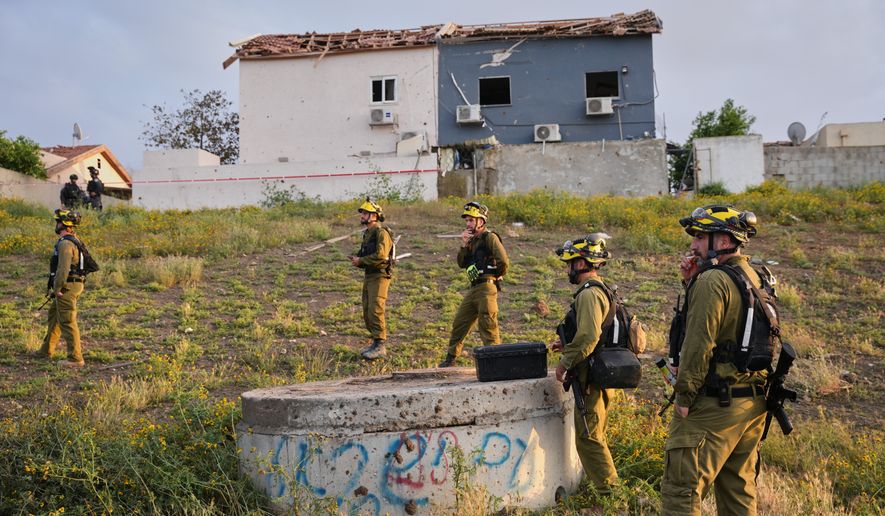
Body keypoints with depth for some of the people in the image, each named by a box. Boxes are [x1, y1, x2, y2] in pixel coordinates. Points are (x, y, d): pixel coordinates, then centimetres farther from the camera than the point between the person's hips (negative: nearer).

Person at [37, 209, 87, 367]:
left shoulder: (65, 243, -19)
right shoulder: (72, 240, 14)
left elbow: (63, 268, -26)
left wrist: (57, 289, -17)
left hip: (66, 287, -10)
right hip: (73, 284, 10)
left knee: (67, 322, -6)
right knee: (53, 317, 21)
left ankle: (75, 358, -4)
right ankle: (46, 351, 32)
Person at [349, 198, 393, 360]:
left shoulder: (382, 233, -13)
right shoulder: (367, 234, 17)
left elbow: (380, 255, -25)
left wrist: (361, 260, -14)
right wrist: (357, 260, 2)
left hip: (379, 277, -9)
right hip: (368, 276, 9)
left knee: (375, 311, -12)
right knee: (367, 312, 10)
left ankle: (380, 347, -8)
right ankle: (375, 343, 19)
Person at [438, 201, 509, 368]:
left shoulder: (490, 237, -8)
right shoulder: (472, 240, 17)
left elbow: (504, 261, -18)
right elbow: (462, 263, 10)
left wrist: (497, 276, -2)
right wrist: (464, 245, -2)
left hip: (487, 287, -9)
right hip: (474, 288, 9)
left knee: (488, 325, -8)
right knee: (459, 322, 14)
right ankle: (451, 358, 26)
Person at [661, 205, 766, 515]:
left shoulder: (712, 281, -17)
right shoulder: (755, 279, 12)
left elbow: (699, 343, -21)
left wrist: (684, 397, -12)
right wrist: (691, 283, 8)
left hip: (713, 406, -9)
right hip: (753, 404, 9)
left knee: (680, 490, -4)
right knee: (739, 491, 17)